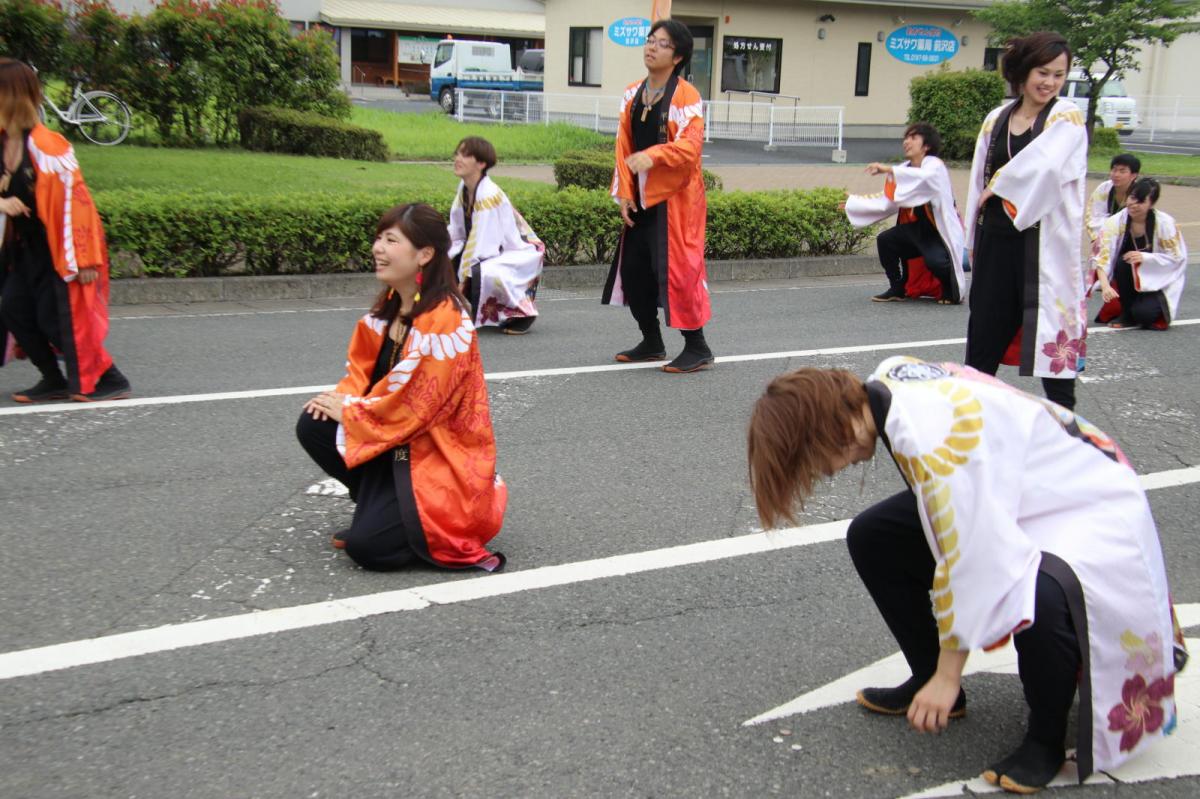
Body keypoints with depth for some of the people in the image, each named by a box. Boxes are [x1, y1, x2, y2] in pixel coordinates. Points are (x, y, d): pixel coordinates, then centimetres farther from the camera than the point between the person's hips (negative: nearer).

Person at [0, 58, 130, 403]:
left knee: (58, 318, -5)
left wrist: (83, 258, -20)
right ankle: (54, 381, 16)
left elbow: (74, 201, -22)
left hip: (60, 248, -8)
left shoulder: (45, 147, -24)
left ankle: (110, 380, 9)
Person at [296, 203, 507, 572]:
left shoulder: (445, 321, -25)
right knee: (313, 426, -6)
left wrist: (347, 411, -11)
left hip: (441, 457, -8)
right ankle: (380, 505, 9)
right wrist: (343, 397, -10)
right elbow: (364, 367, 13)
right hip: (398, 443, 9)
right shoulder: (389, 306, 3)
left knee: (367, 546, -17)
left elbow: (409, 407, -24)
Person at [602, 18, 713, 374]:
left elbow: (690, 146, -20)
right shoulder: (632, 94, 10)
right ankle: (651, 342, 25)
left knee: (676, 269, -9)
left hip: (675, 197, -7)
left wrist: (652, 156, -36)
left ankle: (697, 348, 3)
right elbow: (623, 146, 11)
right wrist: (624, 192, 3)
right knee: (633, 267, 10)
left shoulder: (686, 96, -10)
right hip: (641, 198, 7)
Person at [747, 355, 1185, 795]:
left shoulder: (931, 441, -35)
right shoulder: (884, 383, -10)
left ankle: (1047, 738, -11)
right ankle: (928, 680, 17)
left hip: (1092, 507, -9)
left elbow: (970, 559, -31)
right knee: (871, 537, 2)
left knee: (1038, 595, -38)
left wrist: (948, 674, -20)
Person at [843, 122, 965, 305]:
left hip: (940, 230, -7)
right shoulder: (904, 171, 6)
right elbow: (887, 201, 8)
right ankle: (898, 289, 9)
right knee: (885, 241, -6)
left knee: (935, 260, -31)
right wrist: (853, 201, 8)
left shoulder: (934, 165, -16)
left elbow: (925, 176, -42)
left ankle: (952, 291, 4)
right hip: (916, 229, 7)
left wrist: (889, 170, -43)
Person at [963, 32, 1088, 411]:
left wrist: (998, 185, -7)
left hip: (1044, 241, -5)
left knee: (1050, 324, -1)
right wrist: (974, 241, 12)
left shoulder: (1066, 117, -4)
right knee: (985, 327, 13)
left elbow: (1043, 166, -21)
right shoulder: (996, 119, 10)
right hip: (996, 239, 5)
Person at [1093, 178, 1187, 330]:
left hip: (1159, 281, -3)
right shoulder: (1115, 222, -16)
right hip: (1131, 280, 3)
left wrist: (1145, 257, -29)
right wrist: (1105, 285, -43)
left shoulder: (1165, 223, -18)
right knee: (1123, 262, -29)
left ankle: (1156, 305, 12)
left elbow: (1177, 257, -13)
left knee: (1143, 314, -28)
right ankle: (1126, 314, -8)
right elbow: (1102, 257, -26)